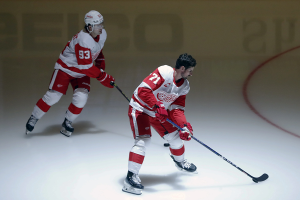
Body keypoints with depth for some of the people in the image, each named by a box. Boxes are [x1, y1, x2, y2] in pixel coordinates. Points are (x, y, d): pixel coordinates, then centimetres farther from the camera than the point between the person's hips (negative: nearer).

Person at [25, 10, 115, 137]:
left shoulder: (102, 34, -7)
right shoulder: (83, 40, -33)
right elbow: (86, 66, -32)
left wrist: (101, 67, 6)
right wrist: (102, 77, -27)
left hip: (82, 73, 6)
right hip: (65, 68, -6)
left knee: (81, 98, -13)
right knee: (53, 96, -10)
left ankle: (67, 123, 7)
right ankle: (33, 119, 10)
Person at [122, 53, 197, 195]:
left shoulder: (184, 86, -2)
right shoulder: (164, 72, -28)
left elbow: (176, 109, -3)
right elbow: (143, 90, -36)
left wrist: (184, 126, -19)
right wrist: (157, 107, -41)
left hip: (159, 113, 8)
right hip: (140, 108, -8)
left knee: (175, 136, 12)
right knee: (143, 140, -23)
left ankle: (180, 162, 43)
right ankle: (131, 177, -20)